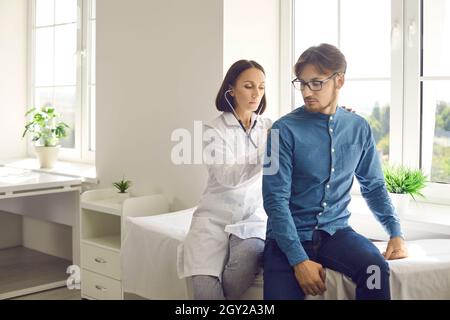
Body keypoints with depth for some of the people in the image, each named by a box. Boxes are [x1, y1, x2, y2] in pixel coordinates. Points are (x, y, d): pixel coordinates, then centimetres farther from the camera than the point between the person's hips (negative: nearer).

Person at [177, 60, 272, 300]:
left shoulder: (269, 128, 9)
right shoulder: (213, 130, -2)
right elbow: (229, 177, -17)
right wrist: (267, 148, -28)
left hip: (254, 217, 2)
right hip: (215, 217, -2)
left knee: (249, 254, -32)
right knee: (205, 288, -25)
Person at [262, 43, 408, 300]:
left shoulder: (359, 128, 3)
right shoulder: (285, 130, -9)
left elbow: (374, 186, 13)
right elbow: (276, 199, -13)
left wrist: (396, 232, -1)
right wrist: (299, 260, -21)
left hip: (335, 230, 2)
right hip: (290, 234, -2)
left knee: (375, 268, -26)